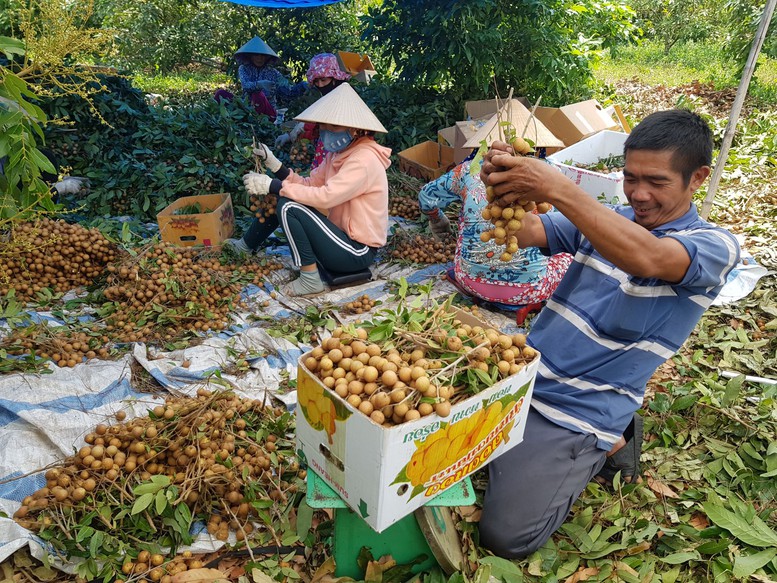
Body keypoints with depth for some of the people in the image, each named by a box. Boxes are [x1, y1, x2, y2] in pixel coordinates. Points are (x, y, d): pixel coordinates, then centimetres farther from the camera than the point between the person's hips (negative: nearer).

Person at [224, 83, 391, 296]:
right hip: (342, 234, 9)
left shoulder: (364, 160, -21)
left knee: (288, 206, -21)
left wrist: (273, 185, -25)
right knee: (279, 197, 7)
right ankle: (246, 245, 25)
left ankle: (310, 280, -11)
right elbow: (309, 185, 4)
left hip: (357, 251, -9)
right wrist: (274, 164, -7)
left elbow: (325, 197, -30)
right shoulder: (339, 152, 7)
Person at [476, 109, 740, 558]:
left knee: (506, 535, -12)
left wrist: (556, 188, -41)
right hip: (518, 376, 6)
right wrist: (505, 184, -29)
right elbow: (522, 233, -7)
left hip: (579, 412, -6)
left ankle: (603, 447, 11)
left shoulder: (715, 246, -9)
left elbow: (646, 259, -32)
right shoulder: (604, 220, 7)